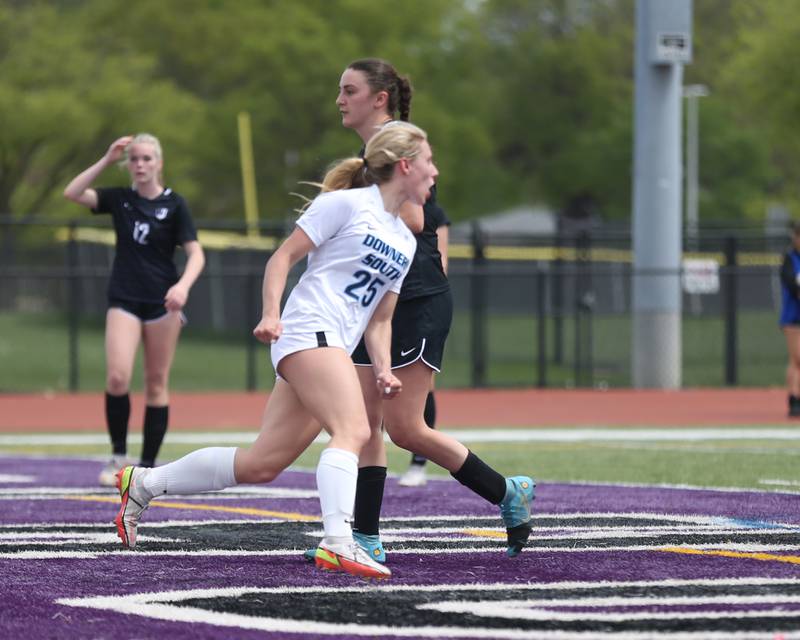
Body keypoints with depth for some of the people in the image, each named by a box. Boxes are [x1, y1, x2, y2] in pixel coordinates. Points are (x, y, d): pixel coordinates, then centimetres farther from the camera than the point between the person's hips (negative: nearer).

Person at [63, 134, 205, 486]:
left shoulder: (174, 205, -1)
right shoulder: (120, 199, 7)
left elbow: (196, 254, -6)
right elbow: (72, 193, -5)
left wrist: (183, 285, -25)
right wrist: (107, 159, -9)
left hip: (162, 302, -1)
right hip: (124, 301, 1)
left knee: (156, 384, 3)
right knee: (117, 378, -16)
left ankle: (148, 465, 10)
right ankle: (118, 456, -1)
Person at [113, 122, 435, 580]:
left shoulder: (406, 242, 20)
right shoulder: (347, 204, -2)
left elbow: (380, 318, 22)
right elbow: (283, 257, -2)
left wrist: (384, 370, 5)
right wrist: (271, 314, -16)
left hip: (333, 352, 8)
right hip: (308, 332, -8)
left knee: (261, 464, 4)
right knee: (353, 429, -28)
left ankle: (144, 482, 18)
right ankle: (338, 543, -40)